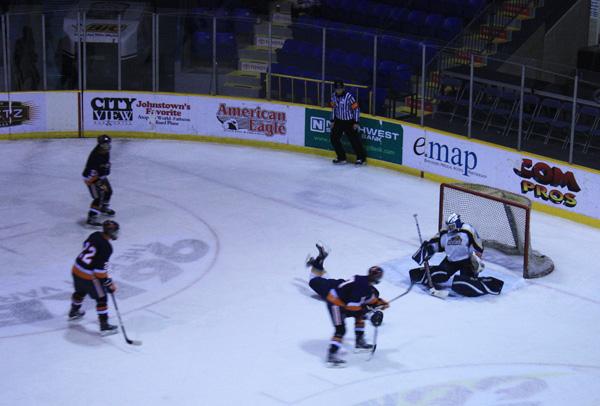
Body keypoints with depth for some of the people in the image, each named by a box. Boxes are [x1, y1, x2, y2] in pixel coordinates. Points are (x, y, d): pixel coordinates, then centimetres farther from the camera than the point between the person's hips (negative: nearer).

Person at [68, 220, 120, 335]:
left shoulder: (95, 235, -1)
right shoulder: (106, 247, -24)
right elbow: (101, 269, -24)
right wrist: (109, 284, -16)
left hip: (76, 269, 8)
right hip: (89, 276, -8)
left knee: (80, 291, 33)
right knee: (101, 299, 5)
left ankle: (73, 312, 55)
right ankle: (104, 326, 7)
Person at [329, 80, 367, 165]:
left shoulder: (349, 97, -22)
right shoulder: (333, 96, -3)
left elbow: (356, 109, -16)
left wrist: (356, 122, -15)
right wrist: (332, 120, 11)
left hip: (349, 122, -6)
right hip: (339, 121, 6)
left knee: (354, 140, -3)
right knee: (334, 138, 2)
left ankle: (361, 158, 13)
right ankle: (341, 157, 16)